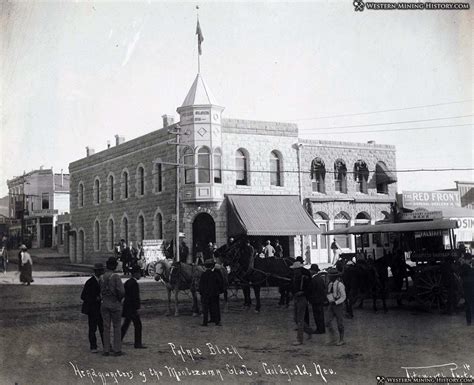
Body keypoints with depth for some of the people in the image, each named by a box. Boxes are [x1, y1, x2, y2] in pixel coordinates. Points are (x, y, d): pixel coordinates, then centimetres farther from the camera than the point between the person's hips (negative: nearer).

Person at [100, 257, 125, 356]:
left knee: (106, 327, 9)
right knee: (117, 327, 6)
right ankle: (117, 350, 6)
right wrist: (120, 298, -2)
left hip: (104, 304, 4)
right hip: (115, 304, -4)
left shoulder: (101, 277, 0)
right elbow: (121, 291, -21)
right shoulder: (115, 276, -14)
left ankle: (106, 350, 11)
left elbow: (101, 291, 5)